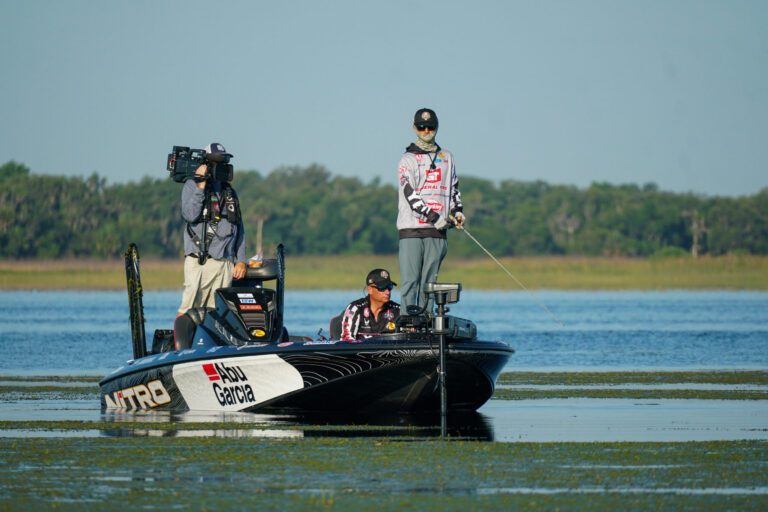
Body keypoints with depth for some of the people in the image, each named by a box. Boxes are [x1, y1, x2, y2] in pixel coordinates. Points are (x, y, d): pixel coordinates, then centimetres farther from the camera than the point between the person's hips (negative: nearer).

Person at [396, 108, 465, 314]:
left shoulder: (446, 157, 19)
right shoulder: (408, 160, 2)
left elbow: (453, 187, 28)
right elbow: (410, 194, -8)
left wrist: (457, 211, 10)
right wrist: (433, 217, -16)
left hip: (437, 230, 4)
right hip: (411, 228, -4)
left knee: (429, 280, 3)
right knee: (410, 280, -10)